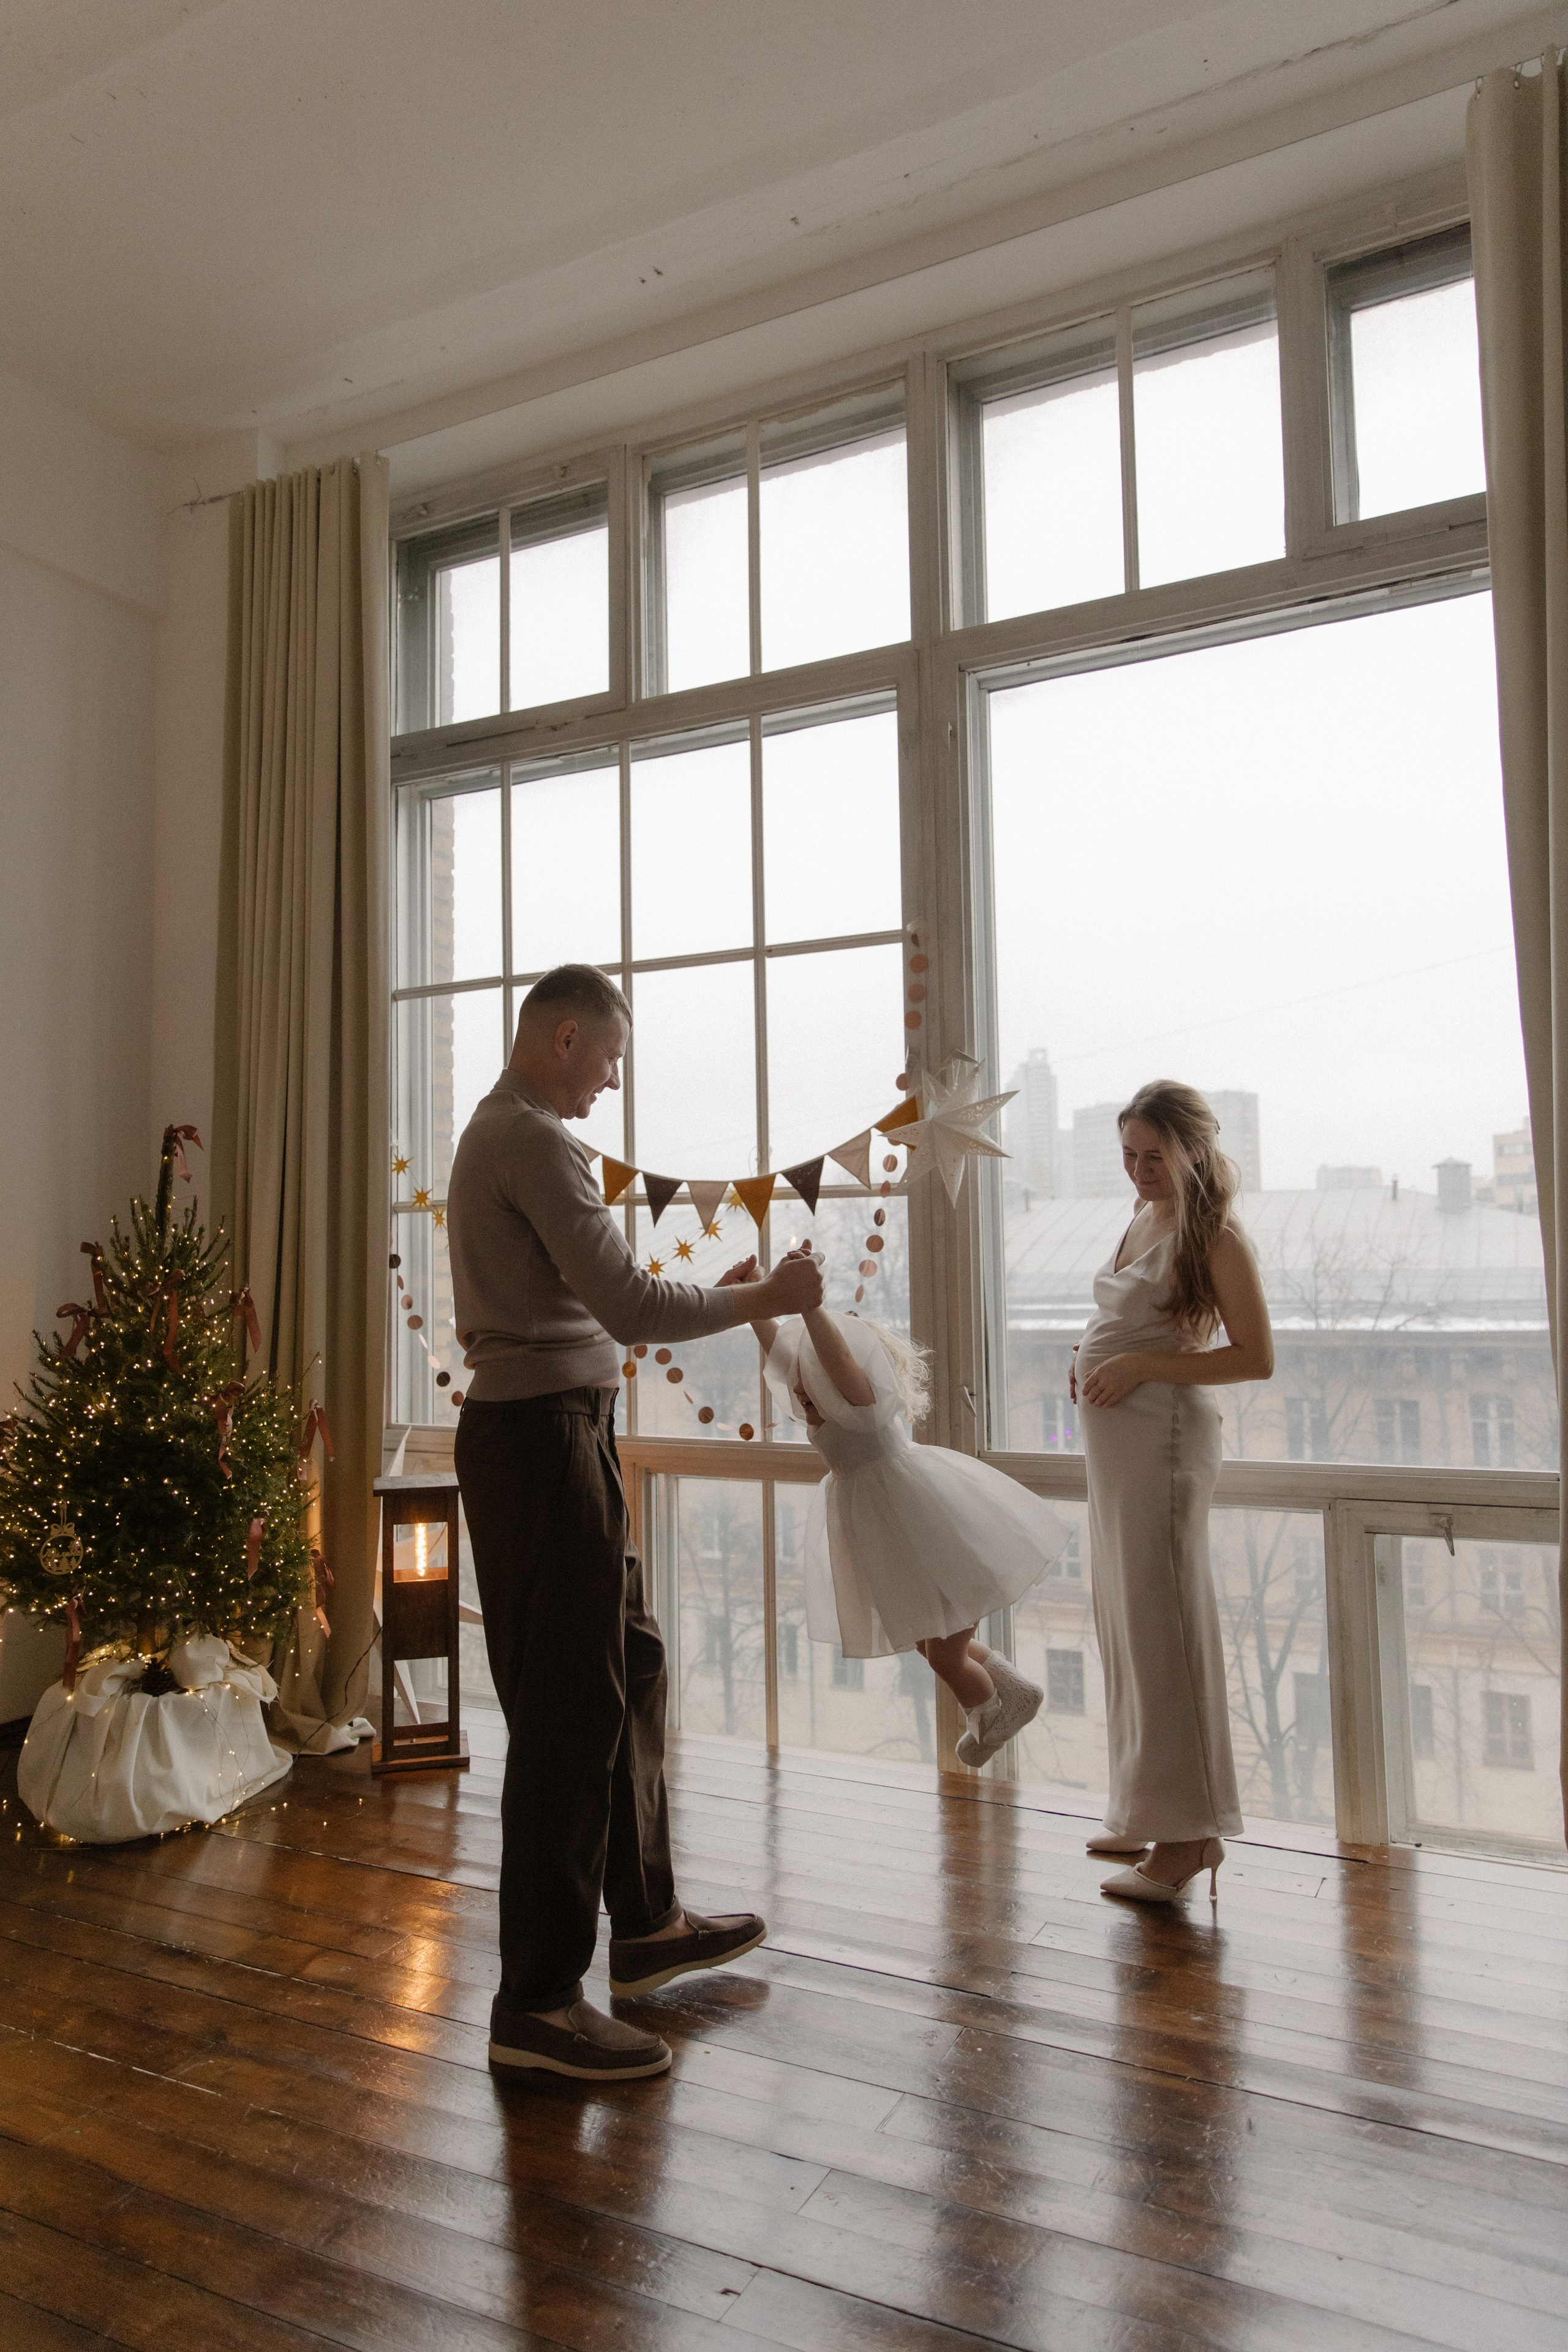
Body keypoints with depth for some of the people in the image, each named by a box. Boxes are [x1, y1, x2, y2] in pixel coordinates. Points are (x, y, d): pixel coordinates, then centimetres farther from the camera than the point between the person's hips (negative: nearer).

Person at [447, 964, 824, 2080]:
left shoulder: (502, 1134, 19)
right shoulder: (532, 1140, -15)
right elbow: (626, 1305, -22)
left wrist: (715, 1290, 16)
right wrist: (762, 1299, -10)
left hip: (557, 1431, 11)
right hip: (542, 1434, -11)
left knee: (630, 1665, 18)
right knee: (569, 1704, -4)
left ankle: (646, 1924, 32)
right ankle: (539, 2001, 9)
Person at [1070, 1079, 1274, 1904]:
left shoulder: (1214, 1234, -10)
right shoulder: (1144, 1218, 14)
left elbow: (1256, 1358, -15)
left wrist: (1141, 1366, -20)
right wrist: (1090, 1358, 7)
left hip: (1163, 1434, -9)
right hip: (1112, 1433, 9)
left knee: (1160, 1622, -5)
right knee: (1123, 1618, 14)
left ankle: (1188, 1833, 6)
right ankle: (1147, 1807, 27)